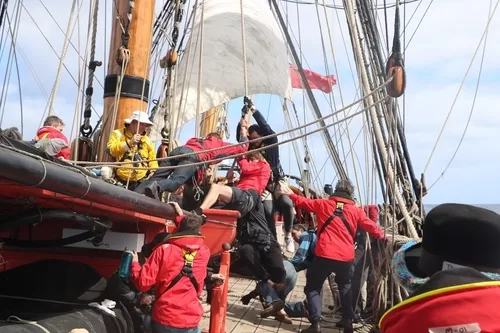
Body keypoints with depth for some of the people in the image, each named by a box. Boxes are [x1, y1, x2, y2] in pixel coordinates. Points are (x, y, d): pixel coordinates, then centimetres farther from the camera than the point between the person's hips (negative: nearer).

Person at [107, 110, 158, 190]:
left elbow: (152, 160, 18)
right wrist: (129, 143, -22)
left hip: (141, 181, 2)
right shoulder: (118, 134, 4)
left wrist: (153, 172, 0)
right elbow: (110, 150, -13)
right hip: (119, 181, -2)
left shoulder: (147, 140, 15)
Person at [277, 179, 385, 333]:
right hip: (346, 257, 3)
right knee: (345, 287, 27)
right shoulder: (356, 210, 7)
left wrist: (290, 194, 32)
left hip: (324, 255, -3)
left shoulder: (323, 204, 5)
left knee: (313, 287, 8)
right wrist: (382, 235, 32)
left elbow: (304, 202, 15)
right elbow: (371, 226, 13)